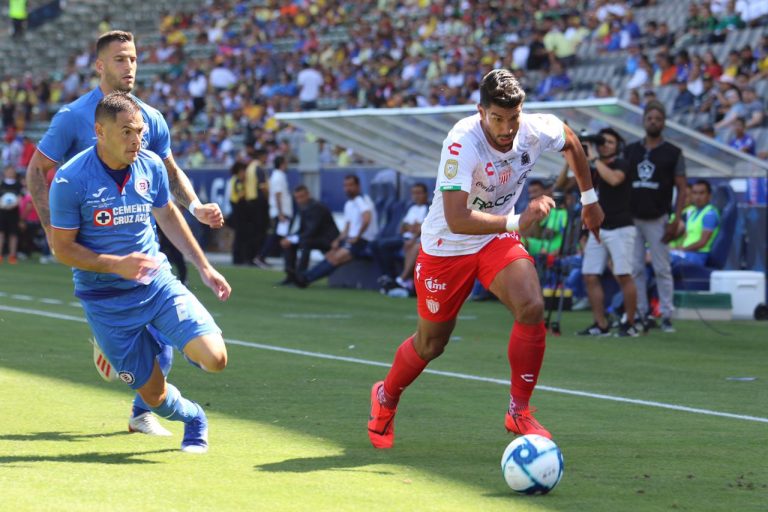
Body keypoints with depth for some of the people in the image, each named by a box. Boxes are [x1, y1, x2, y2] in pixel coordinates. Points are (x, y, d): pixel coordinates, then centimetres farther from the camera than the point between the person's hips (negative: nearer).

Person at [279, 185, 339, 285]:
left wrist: (293, 239, -26)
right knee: (289, 243, -3)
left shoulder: (317, 207, -21)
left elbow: (313, 231, -28)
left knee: (305, 243, -35)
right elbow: (302, 229, 9)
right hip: (315, 237, 9)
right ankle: (291, 276, -6)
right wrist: (290, 238, -10)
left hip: (327, 239, -9)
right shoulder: (303, 207, 5)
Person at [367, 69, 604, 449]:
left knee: (531, 307, -23)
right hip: (447, 246, -4)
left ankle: (519, 411, -8)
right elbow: (456, 219, -41)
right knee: (430, 345, 9)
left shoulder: (536, 130, -17)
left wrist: (589, 198, 14)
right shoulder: (462, 143, -33)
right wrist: (517, 221, -50)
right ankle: (385, 399, 41)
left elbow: (571, 142, 10)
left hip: (498, 239, 4)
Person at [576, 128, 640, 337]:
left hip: (620, 228, -7)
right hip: (598, 229, 7)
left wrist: (594, 158, -17)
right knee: (590, 277, -1)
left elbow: (614, 179, -25)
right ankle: (600, 325, 4)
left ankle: (630, 324, -2)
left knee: (623, 276, -11)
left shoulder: (621, 165, -2)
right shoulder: (594, 170, 15)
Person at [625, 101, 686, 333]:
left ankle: (666, 316, -1)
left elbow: (682, 189, 0)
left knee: (662, 269, -5)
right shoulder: (630, 150, 12)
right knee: (635, 269, 3)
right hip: (631, 219, 3)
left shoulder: (673, 153, 2)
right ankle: (641, 314, 9)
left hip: (657, 220, -3)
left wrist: (676, 222, -10)